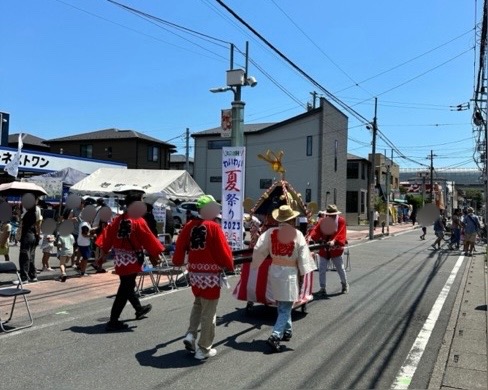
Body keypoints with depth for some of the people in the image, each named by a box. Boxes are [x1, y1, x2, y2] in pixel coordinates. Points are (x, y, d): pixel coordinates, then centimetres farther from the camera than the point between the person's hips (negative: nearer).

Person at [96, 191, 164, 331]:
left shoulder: (117, 219, 1)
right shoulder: (139, 221, -17)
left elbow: (107, 237, 3)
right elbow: (148, 240, -12)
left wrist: (103, 254, 10)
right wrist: (154, 256, 1)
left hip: (120, 259, 8)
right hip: (132, 260, -8)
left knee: (127, 286, 22)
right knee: (124, 290, 0)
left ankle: (139, 309, 43)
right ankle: (113, 322, 3)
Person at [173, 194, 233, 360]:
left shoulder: (189, 225, 1)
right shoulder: (214, 227, -15)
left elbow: (180, 246, 7)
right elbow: (223, 251, -13)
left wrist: (178, 261, 25)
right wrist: (230, 265, 5)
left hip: (194, 273, 6)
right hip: (211, 275, -6)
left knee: (198, 304, 28)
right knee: (208, 312, 5)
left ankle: (190, 335, 16)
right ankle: (204, 349, 13)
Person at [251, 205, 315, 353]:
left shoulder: (270, 232, -4)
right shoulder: (297, 234, -9)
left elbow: (258, 249, -5)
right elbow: (303, 256, -7)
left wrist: (255, 264, 9)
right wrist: (302, 274, 1)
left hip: (274, 270, 4)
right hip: (290, 272, -4)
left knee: (282, 305, 21)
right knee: (285, 307, -1)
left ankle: (287, 331, 34)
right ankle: (275, 336, -13)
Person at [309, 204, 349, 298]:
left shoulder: (341, 221, -10)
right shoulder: (323, 221, -1)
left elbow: (342, 234, -21)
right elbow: (316, 230, -12)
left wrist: (334, 241, -37)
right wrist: (312, 237, -33)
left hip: (335, 249, -2)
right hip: (323, 249, 2)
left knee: (340, 268, 13)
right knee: (321, 269, 2)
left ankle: (345, 285, 39)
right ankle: (322, 289, 13)